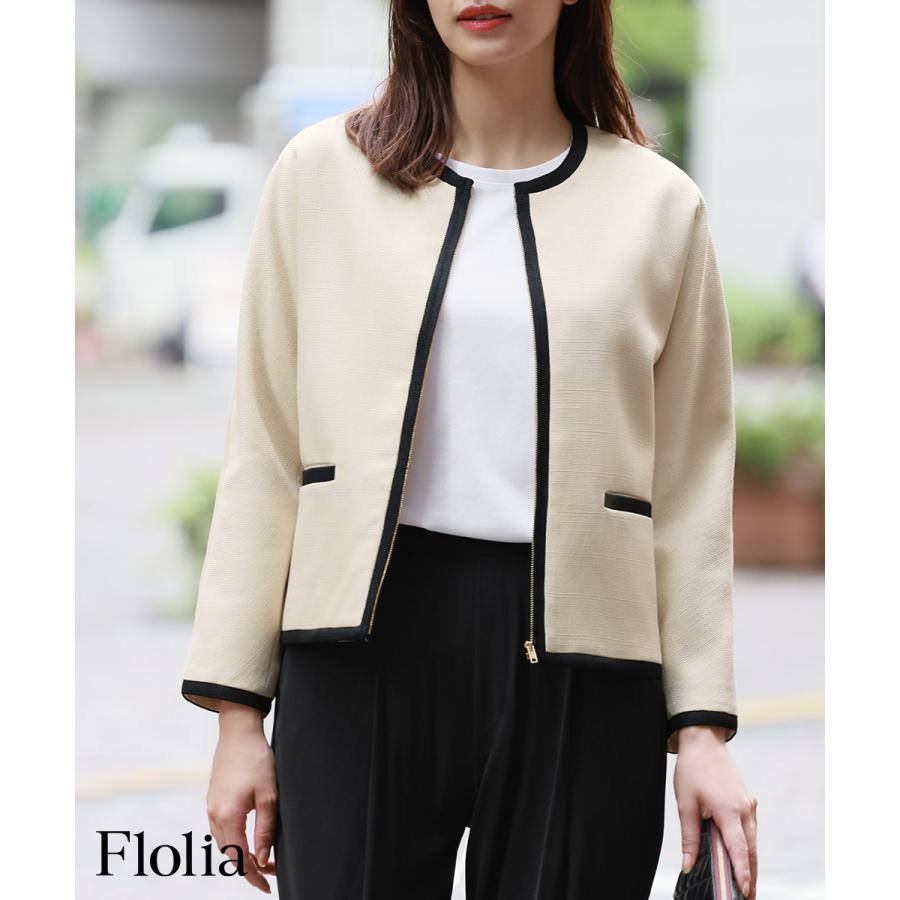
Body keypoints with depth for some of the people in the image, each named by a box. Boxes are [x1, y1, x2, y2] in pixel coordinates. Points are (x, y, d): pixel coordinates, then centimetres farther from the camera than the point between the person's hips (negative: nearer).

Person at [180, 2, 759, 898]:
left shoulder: (659, 205, 8)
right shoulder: (323, 173, 8)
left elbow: (692, 485, 7)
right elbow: (264, 454, 8)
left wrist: (702, 729, 0)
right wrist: (238, 715, 3)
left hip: (574, 663, 0)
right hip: (367, 641, 0)